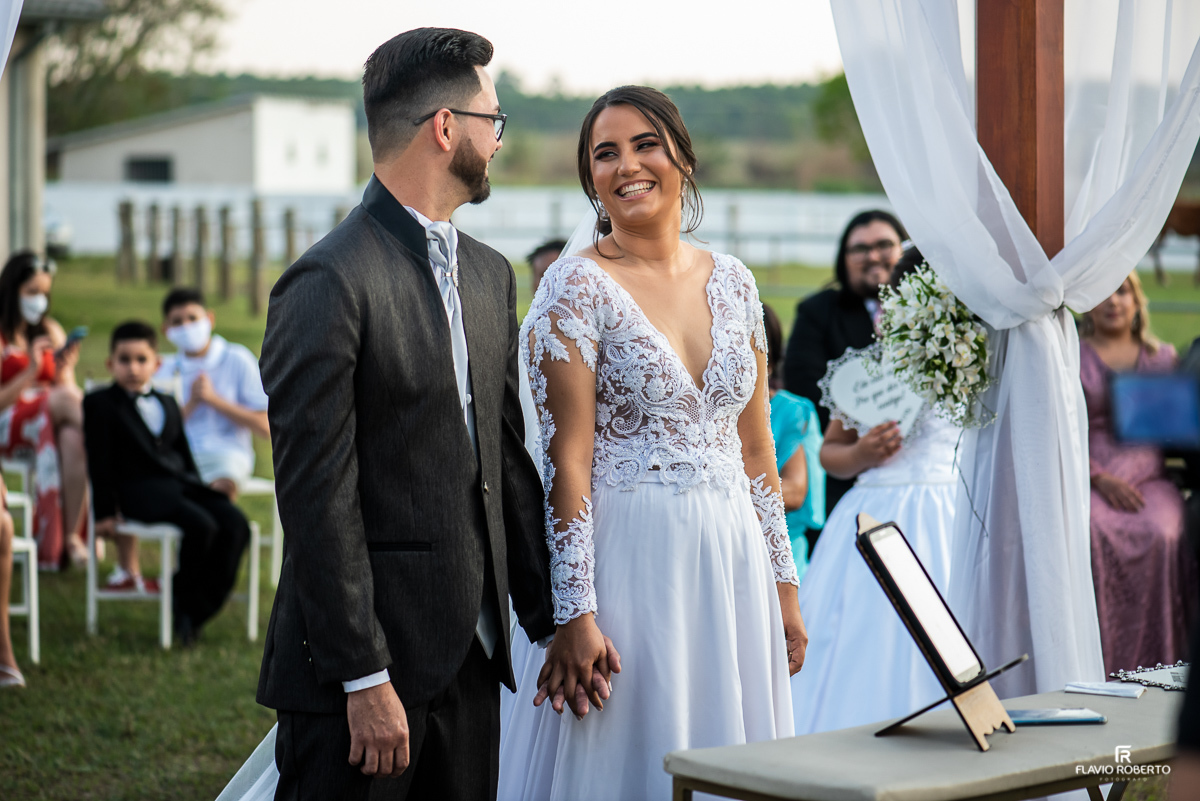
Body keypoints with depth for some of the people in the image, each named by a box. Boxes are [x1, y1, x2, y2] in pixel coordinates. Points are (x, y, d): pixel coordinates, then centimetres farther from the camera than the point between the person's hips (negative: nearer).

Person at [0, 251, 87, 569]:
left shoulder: (52, 332, 18)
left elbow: (67, 386, 11)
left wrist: (64, 370, -10)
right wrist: (31, 372, -17)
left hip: (53, 423, 4)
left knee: (72, 434, -34)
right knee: (69, 399, -33)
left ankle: (72, 535, -35)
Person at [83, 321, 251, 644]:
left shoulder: (167, 404, 23)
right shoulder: (99, 403, 4)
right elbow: (99, 461, -1)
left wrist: (199, 491, 13)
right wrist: (105, 511, -5)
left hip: (182, 484, 7)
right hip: (140, 491, -7)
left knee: (235, 525, -19)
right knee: (201, 526, -32)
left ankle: (194, 611, -14)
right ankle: (184, 595, -9)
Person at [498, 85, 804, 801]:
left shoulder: (732, 281, 9)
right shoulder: (576, 287, -7)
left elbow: (756, 449, 14)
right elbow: (566, 461, -11)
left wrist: (784, 585, 11)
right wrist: (575, 614, -16)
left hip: (731, 559, 5)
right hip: (629, 559, -5)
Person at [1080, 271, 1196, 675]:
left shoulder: (1163, 357, 20)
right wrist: (1100, 480, -12)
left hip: (1149, 478, 2)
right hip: (1085, 478, -2)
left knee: (1161, 536, -32)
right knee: (1091, 533, -35)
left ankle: (1152, 665, -25)